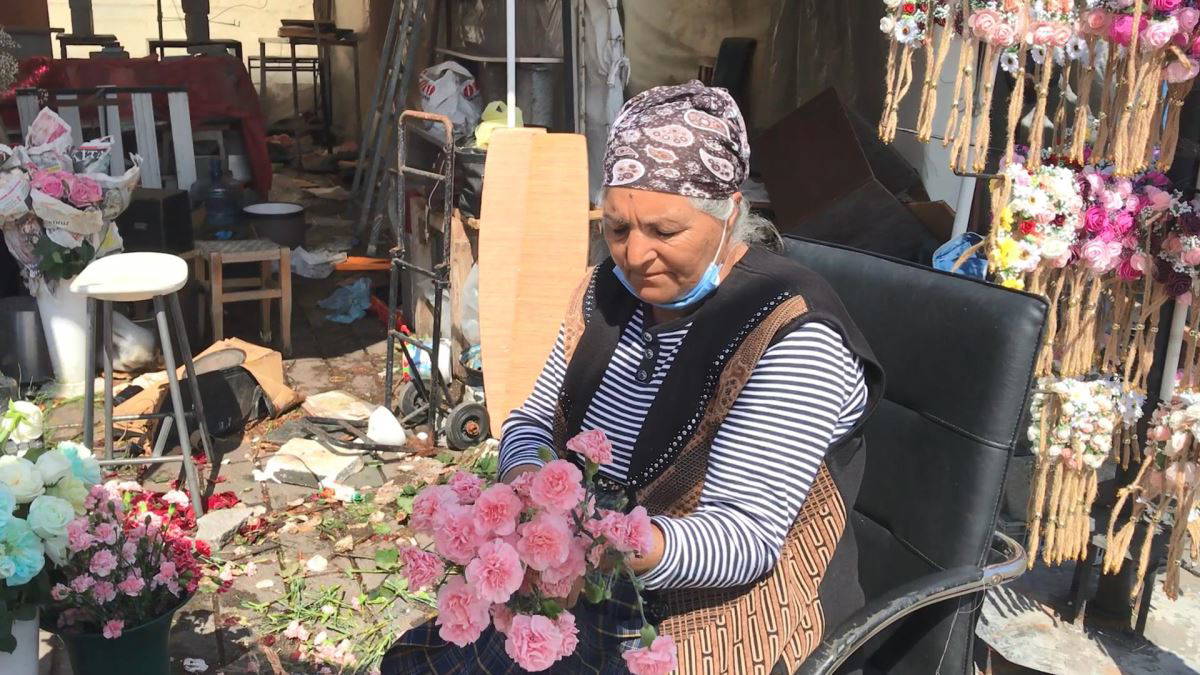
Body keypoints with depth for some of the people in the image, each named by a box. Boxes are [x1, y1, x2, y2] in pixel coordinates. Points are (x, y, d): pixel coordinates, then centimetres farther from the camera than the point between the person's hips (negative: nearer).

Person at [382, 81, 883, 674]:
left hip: (721, 610, -6)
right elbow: (532, 421, 7)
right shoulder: (611, 289, 2)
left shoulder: (789, 335, -21)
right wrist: (526, 475, -17)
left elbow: (746, 535, -24)